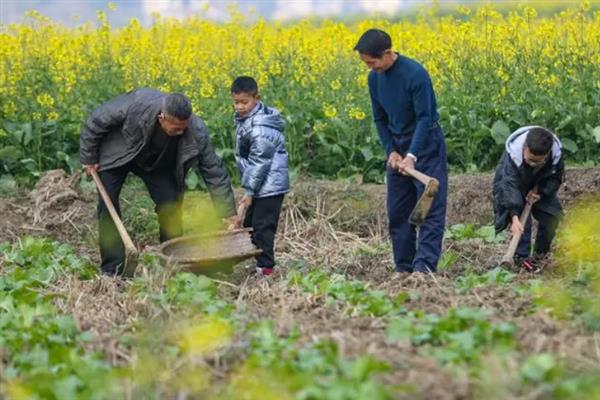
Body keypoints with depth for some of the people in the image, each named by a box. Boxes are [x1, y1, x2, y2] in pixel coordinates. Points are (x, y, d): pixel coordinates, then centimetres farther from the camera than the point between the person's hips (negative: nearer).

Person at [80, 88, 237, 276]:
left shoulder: (196, 132, -34)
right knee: (107, 204, -12)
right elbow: (95, 123, -23)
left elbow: (214, 172, -23)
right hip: (117, 155, -2)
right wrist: (88, 158, -15)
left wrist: (229, 213, -24)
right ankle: (112, 270, -7)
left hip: (158, 164, 2)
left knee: (170, 206, -9)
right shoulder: (136, 106, -41)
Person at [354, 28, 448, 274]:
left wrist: (411, 155, -29)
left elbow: (425, 118, -22)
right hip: (397, 147, 7)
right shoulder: (375, 78, 0)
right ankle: (403, 267, 14)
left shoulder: (415, 74, -22)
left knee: (431, 207, -10)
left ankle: (424, 265, -17)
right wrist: (391, 151, -5)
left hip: (425, 145, -7)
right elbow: (380, 119, 9)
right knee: (397, 212, 8)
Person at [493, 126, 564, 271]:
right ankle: (521, 256, -8)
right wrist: (515, 218, -51)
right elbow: (510, 185, -44)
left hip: (540, 188, 3)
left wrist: (541, 192, -28)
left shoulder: (556, 154, -31)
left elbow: (556, 178, -11)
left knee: (552, 213, -6)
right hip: (517, 184, -3)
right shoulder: (513, 155, -41)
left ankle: (541, 253, 13)